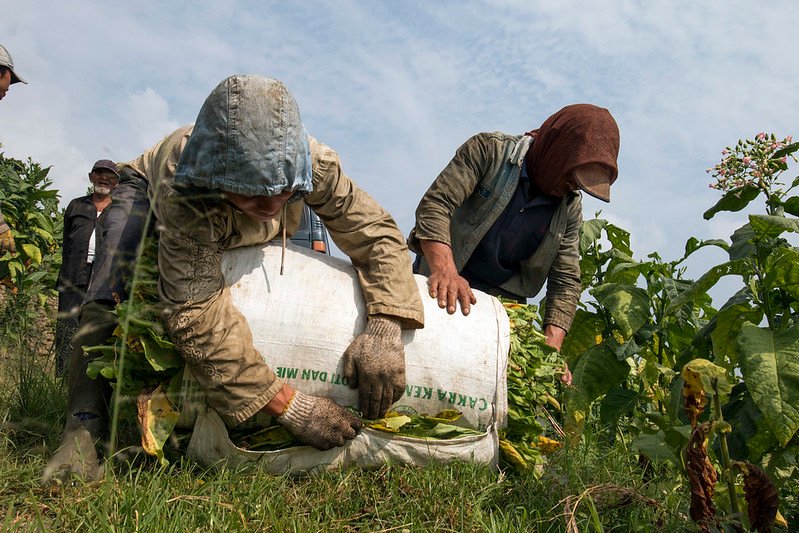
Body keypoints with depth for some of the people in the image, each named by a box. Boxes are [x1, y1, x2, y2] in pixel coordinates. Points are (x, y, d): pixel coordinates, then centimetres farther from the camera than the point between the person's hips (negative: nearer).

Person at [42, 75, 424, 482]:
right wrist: (291, 408, -55)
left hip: (239, 235, 4)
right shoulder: (181, 192, -49)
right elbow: (198, 315, -52)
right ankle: (84, 427, -19)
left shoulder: (314, 164, -41)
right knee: (112, 299, -28)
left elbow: (377, 231, -33)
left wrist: (385, 327, -52)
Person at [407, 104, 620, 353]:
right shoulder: (489, 150, -12)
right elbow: (435, 204, -22)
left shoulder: (569, 209, 0)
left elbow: (566, 281, -1)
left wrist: (552, 345, -16)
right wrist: (444, 271, -38)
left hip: (502, 305, 4)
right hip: (442, 294, -3)